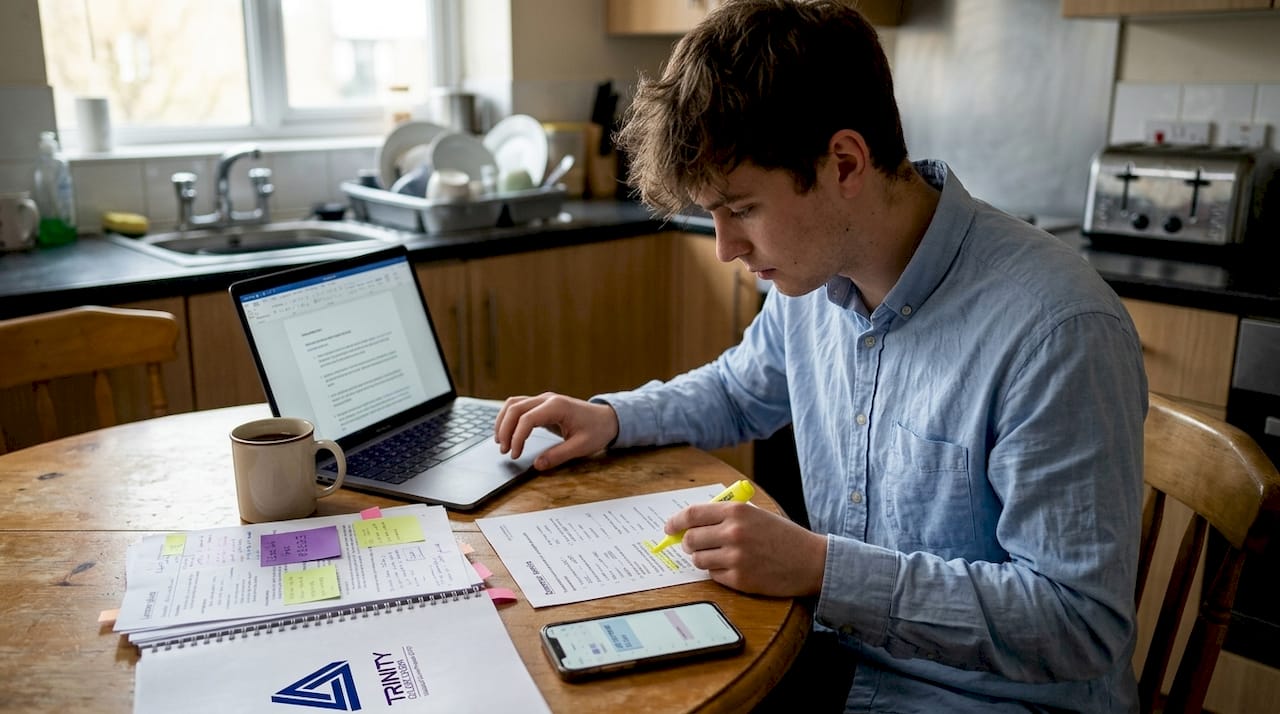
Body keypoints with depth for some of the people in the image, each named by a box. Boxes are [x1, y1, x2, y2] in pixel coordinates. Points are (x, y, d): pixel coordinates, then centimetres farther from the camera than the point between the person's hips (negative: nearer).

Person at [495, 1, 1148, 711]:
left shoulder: (1056, 331, -26)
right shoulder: (811, 276, -1)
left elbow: (1083, 624, -23)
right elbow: (739, 390, 19)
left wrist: (821, 568, -27)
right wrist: (611, 418, 2)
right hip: (834, 651, 6)